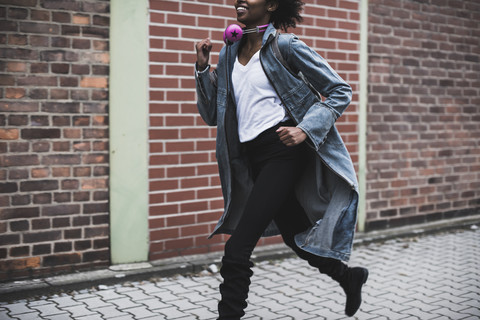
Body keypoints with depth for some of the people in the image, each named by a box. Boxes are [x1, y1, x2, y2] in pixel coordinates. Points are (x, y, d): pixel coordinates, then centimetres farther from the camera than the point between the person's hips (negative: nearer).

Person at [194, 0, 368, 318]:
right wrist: (203, 68, 2)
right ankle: (349, 276, 43)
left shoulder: (285, 46, -5)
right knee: (294, 236, 19)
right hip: (252, 159, 7)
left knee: (238, 247, -14)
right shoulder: (229, 54, 12)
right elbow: (212, 115, 14)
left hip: (283, 151, -7)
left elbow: (340, 91, -4)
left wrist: (306, 129, -17)